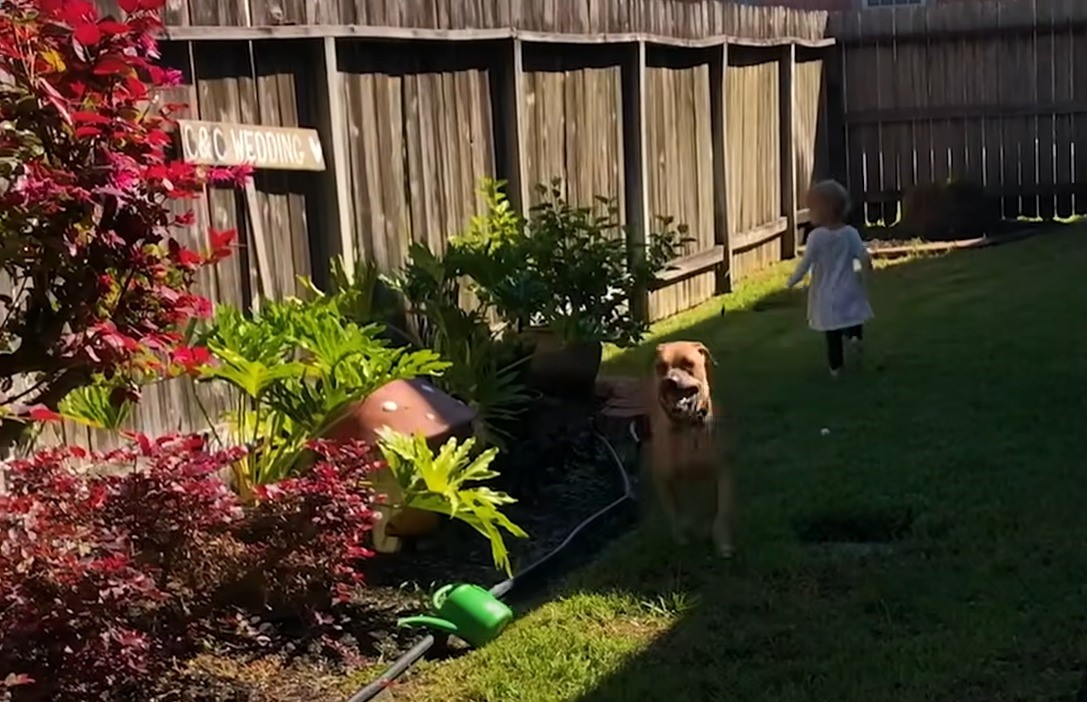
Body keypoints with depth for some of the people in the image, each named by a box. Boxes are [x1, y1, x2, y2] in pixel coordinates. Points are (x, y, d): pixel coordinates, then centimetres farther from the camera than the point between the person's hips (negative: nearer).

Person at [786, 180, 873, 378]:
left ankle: (836, 367, 16)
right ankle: (855, 335, -8)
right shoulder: (850, 233, -6)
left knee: (832, 334, 9)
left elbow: (805, 264, -13)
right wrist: (863, 278, 4)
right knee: (852, 319, 22)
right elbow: (865, 259, -11)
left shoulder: (816, 236, -14)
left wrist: (792, 281, 0)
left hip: (826, 294, -1)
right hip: (848, 291, 2)